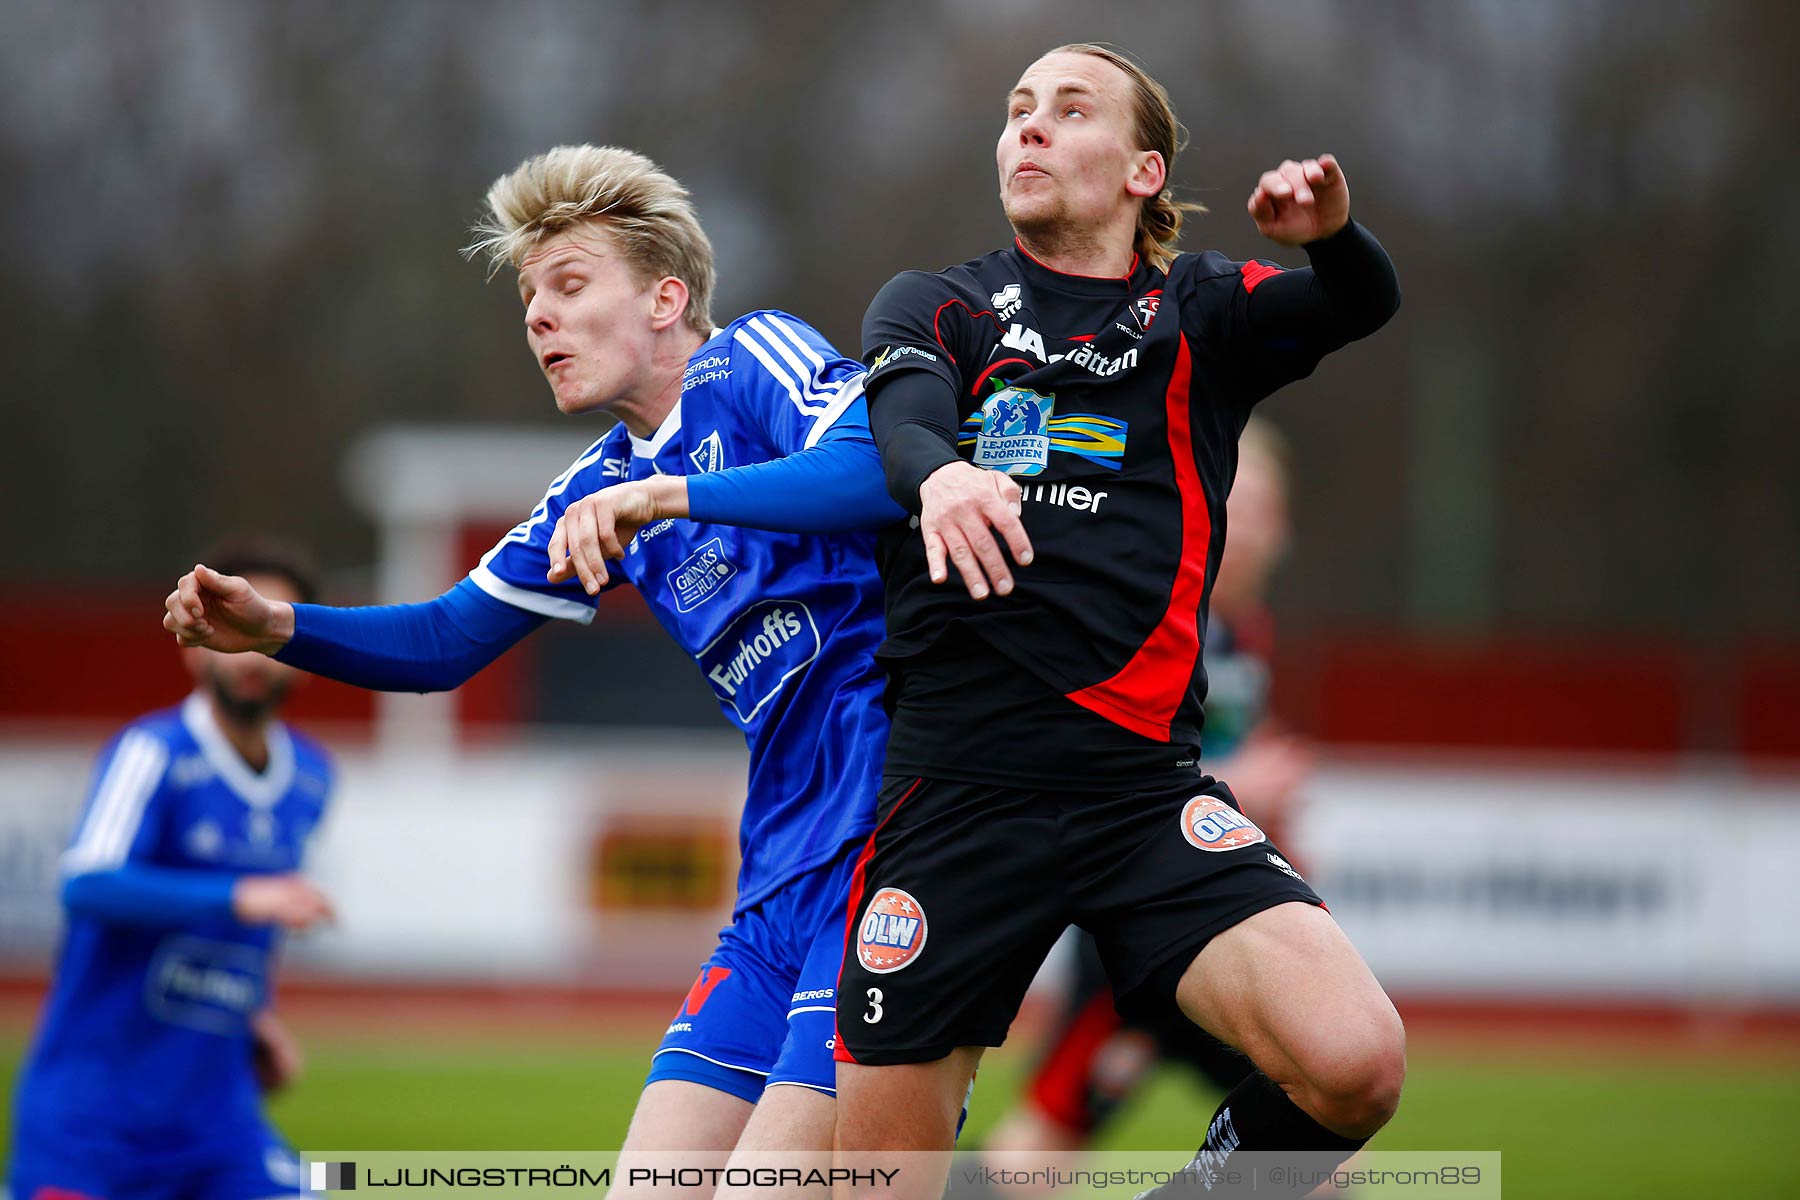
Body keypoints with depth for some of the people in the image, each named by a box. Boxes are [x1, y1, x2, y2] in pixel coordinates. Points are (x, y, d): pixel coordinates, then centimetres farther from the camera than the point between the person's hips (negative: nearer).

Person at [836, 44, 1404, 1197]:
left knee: (1353, 1064, -23)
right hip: (953, 789, 0)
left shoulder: (1199, 312, 16)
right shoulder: (934, 307, 13)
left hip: (1146, 786, 0)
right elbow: (903, 417, -9)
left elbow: (1363, 307, -3)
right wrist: (942, 473, -33)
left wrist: (1332, 234, -27)